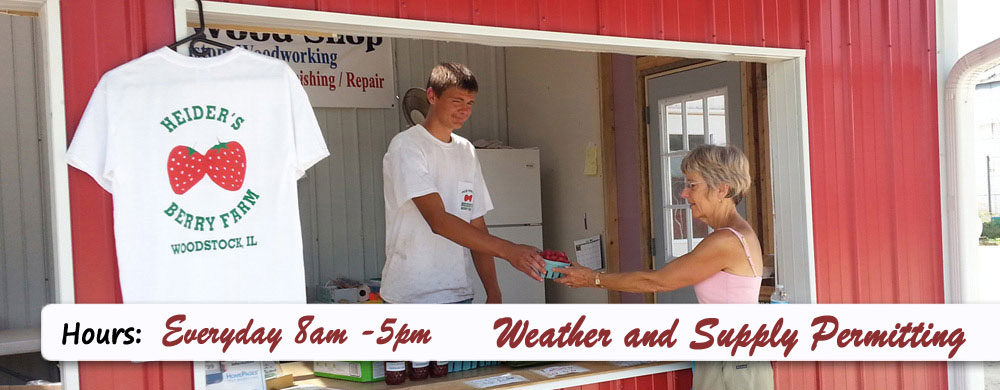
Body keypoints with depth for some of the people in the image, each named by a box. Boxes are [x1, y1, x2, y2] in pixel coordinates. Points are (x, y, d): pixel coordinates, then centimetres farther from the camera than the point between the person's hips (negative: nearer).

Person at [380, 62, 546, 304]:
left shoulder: (467, 151, 13)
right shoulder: (406, 147, -9)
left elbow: (477, 228, 14)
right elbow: (438, 220, -21)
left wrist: (493, 292, 4)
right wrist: (507, 250, -28)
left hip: (458, 293, 7)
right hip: (412, 297, -6)